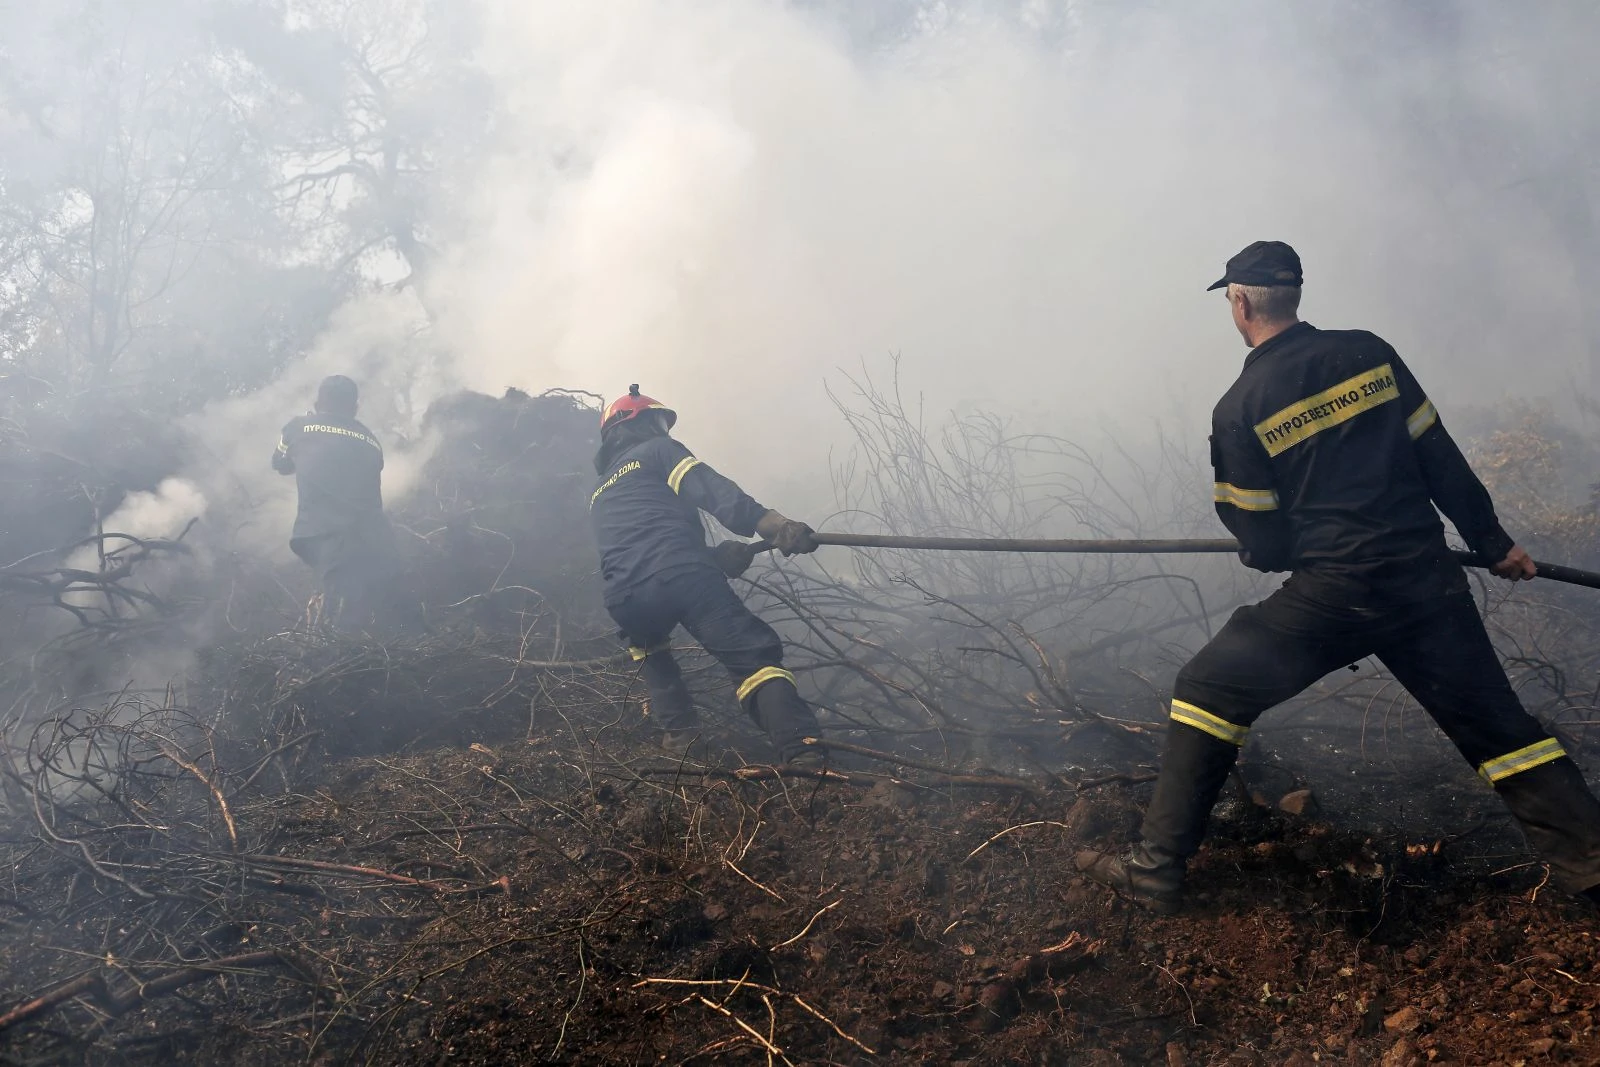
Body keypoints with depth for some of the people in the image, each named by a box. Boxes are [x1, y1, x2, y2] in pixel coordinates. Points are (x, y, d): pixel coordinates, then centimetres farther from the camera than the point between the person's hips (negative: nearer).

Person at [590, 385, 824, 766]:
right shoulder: (658, 451, 19)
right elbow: (714, 491, 0)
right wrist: (776, 525, -14)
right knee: (756, 658, -9)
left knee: (647, 647, 39)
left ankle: (679, 732, 21)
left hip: (627, 600, 5)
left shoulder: (598, 497, 38)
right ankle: (802, 753, -30)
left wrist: (720, 554, 42)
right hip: (681, 574, -5)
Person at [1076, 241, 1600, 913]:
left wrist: (1260, 552, 23)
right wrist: (1493, 543, 18)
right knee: (1497, 726, 15)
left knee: (1206, 694, 8)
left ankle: (1156, 870, 6)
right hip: (1428, 581, 4)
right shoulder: (1370, 354, 7)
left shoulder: (1239, 411, -3)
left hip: (1330, 596, -4)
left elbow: (1264, 546, -1)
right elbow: (1441, 459, 9)